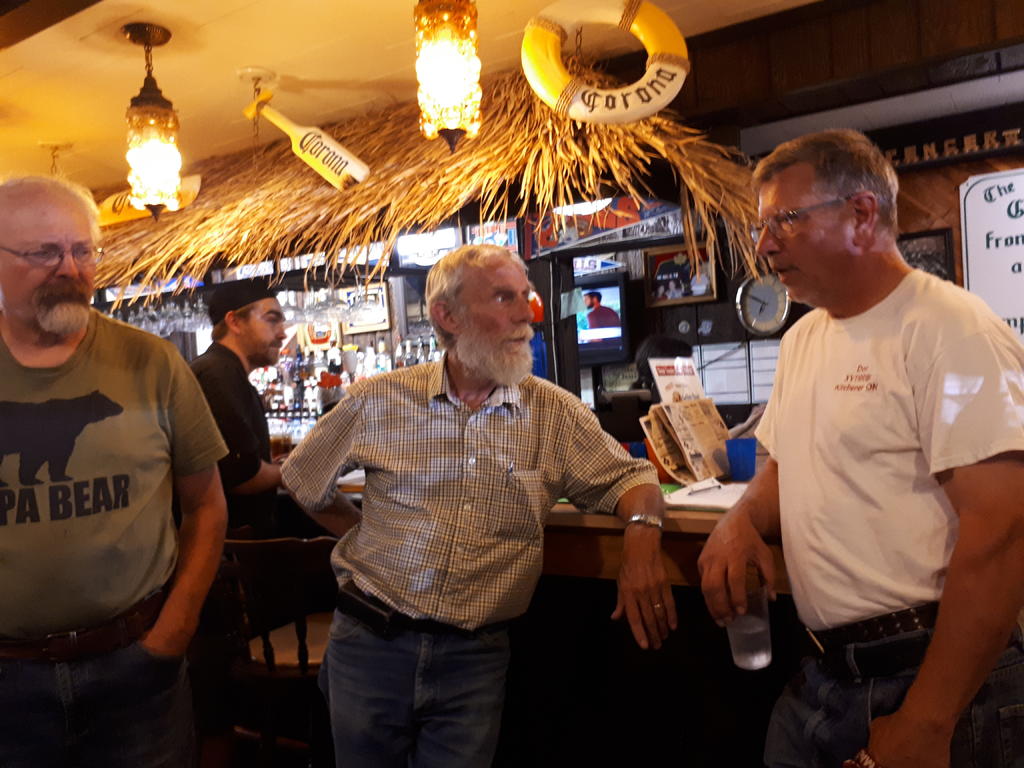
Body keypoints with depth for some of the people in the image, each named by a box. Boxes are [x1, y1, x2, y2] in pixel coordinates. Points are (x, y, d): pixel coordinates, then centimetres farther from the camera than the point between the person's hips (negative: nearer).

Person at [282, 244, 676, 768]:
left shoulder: (554, 413, -2)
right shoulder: (376, 401, -2)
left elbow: (626, 476, 1)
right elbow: (303, 481, 11)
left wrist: (642, 533, -19)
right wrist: (364, 539, 8)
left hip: (476, 655, 0)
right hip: (370, 641, 1)